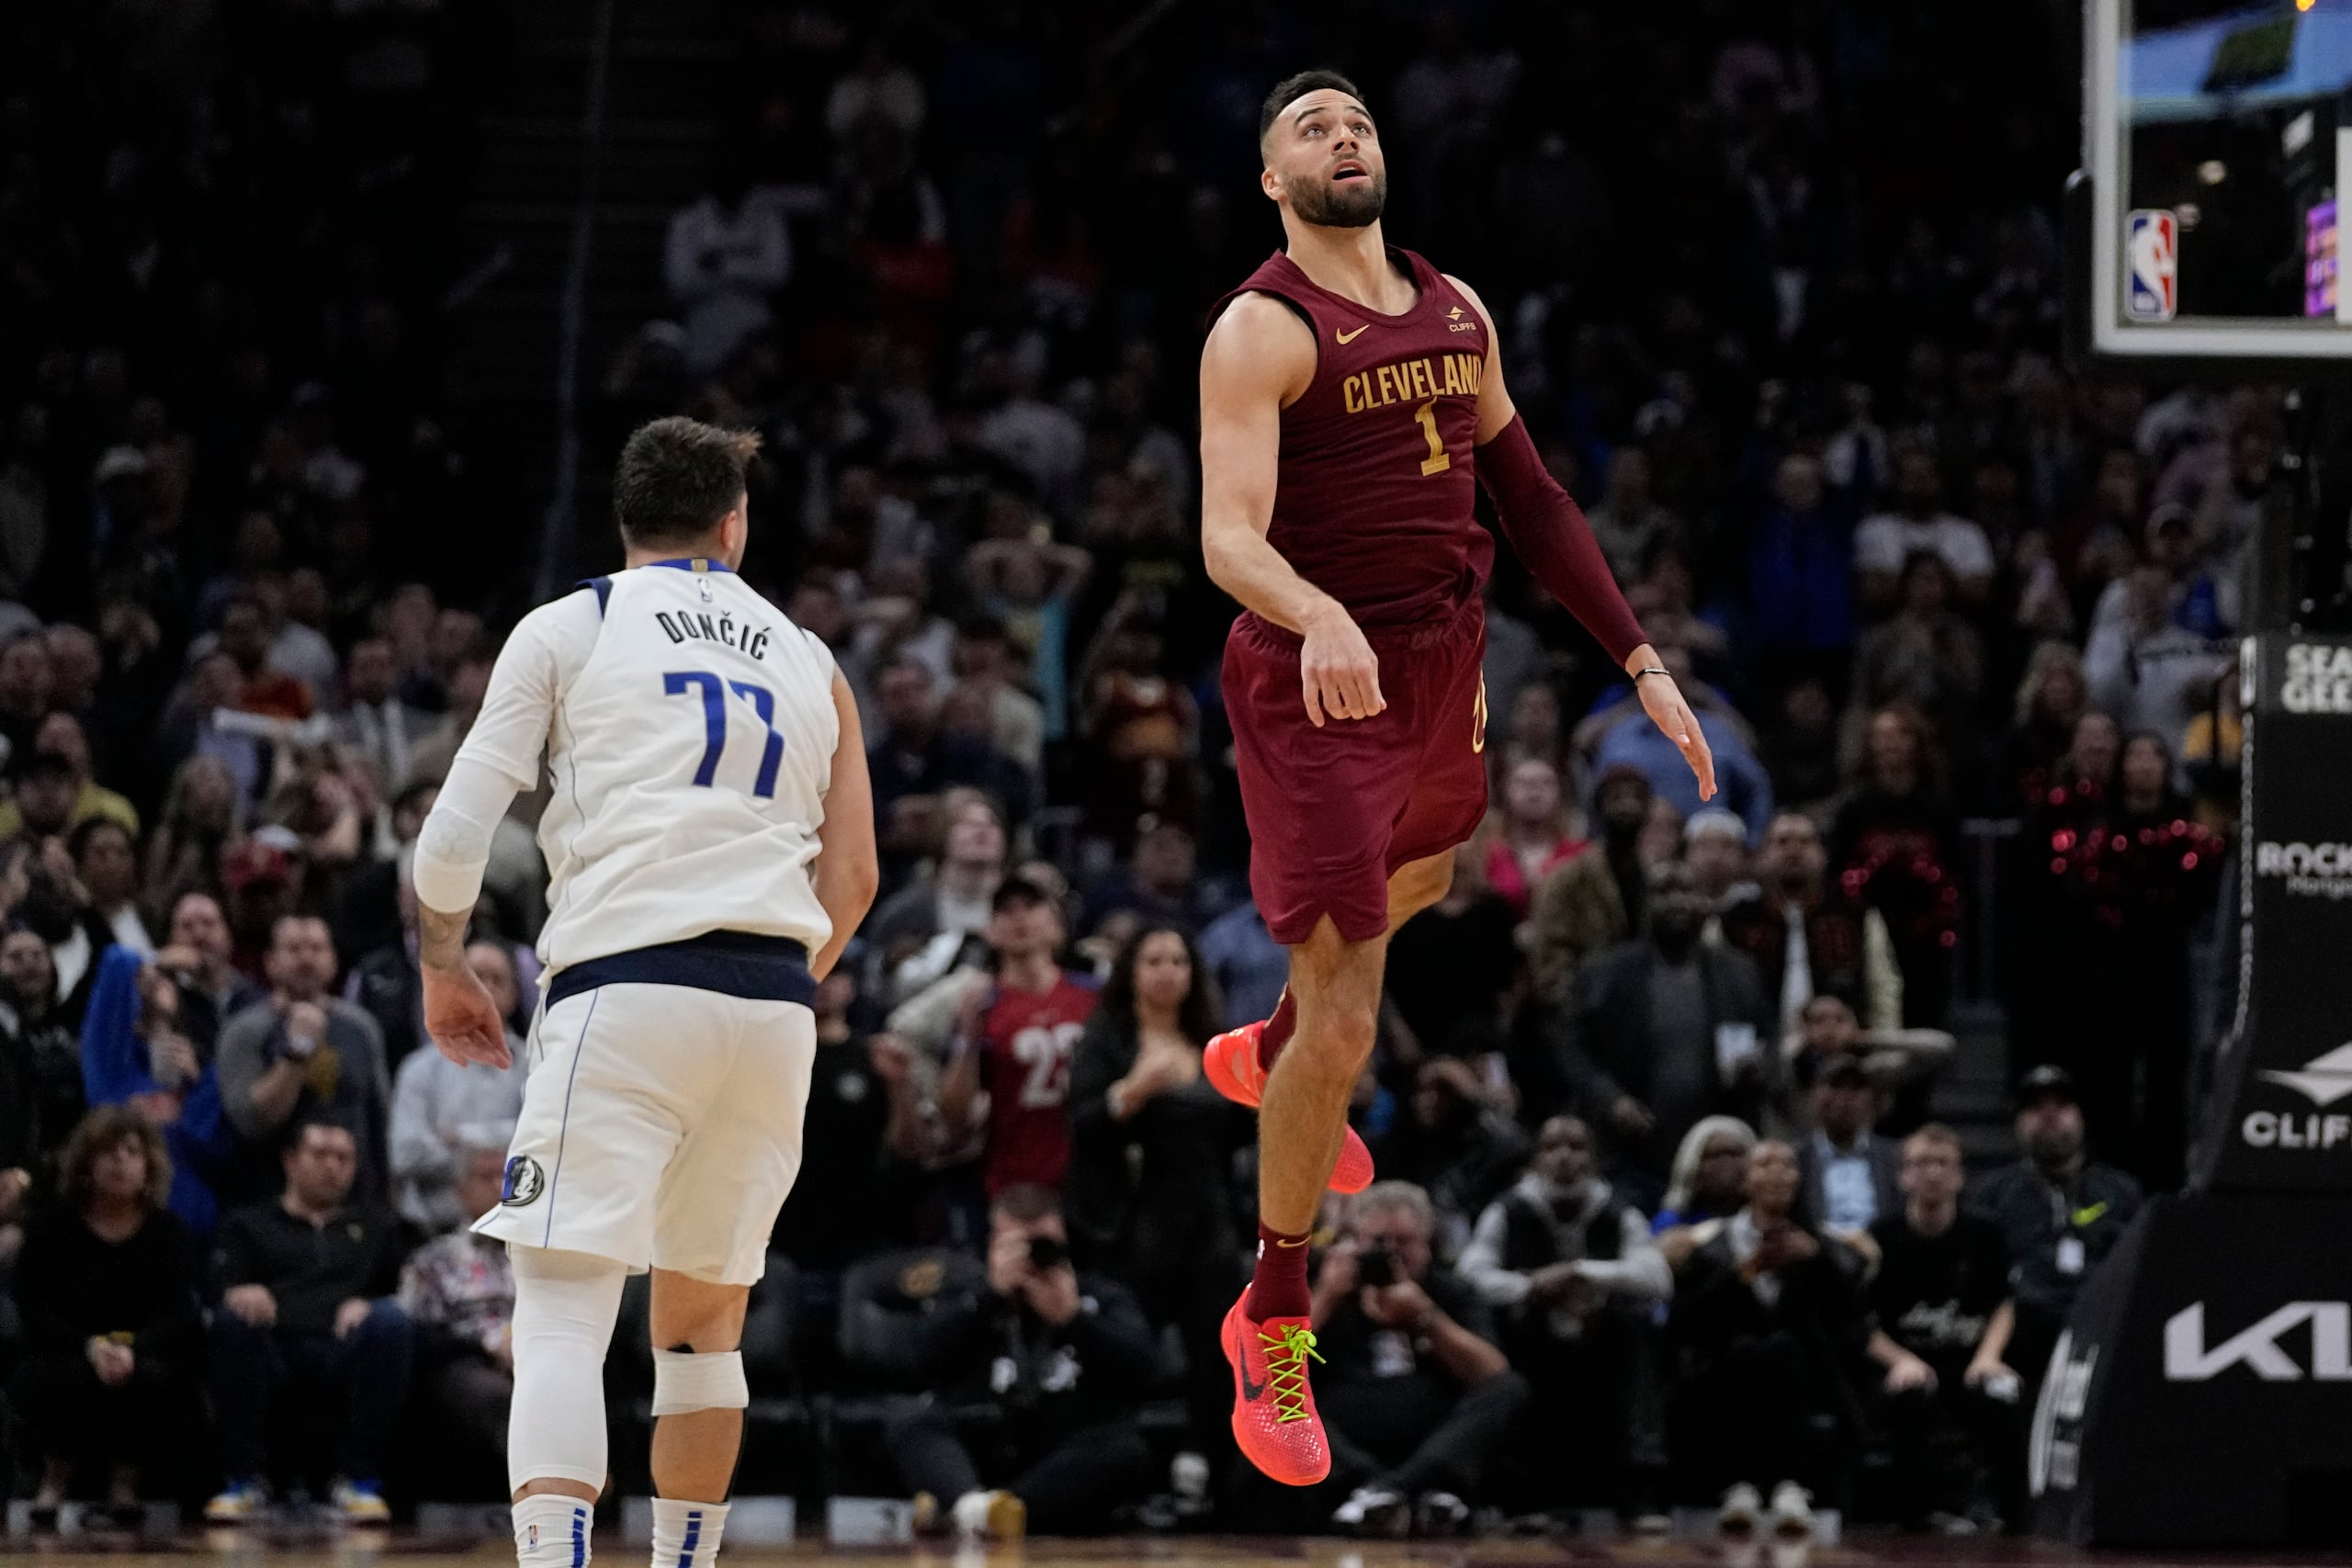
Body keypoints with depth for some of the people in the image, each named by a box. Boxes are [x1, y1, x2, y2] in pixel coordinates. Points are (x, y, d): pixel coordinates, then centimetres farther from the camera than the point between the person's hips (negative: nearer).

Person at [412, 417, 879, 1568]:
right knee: (703, 1320, 18)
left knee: (562, 1312, -11)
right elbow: (852, 881, 20)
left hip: (625, 987, -4)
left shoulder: (566, 629, 9)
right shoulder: (810, 663, 21)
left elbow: (456, 831, 3)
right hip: (775, 1016, 4)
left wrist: (442, 971, 19)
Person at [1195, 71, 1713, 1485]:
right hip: (1316, 684, -8)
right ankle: (1272, 1327, 6)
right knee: (1345, 1021, -9)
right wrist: (1317, 618, -48)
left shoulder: (1456, 311, 8)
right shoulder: (1262, 331, -15)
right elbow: (1227, 534, -27)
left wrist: (1641, 660, 12)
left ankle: (1261, 1054, 64)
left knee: (1419, 887, 33)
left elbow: (1527, 494, 16)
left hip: (1444, 663, 8)